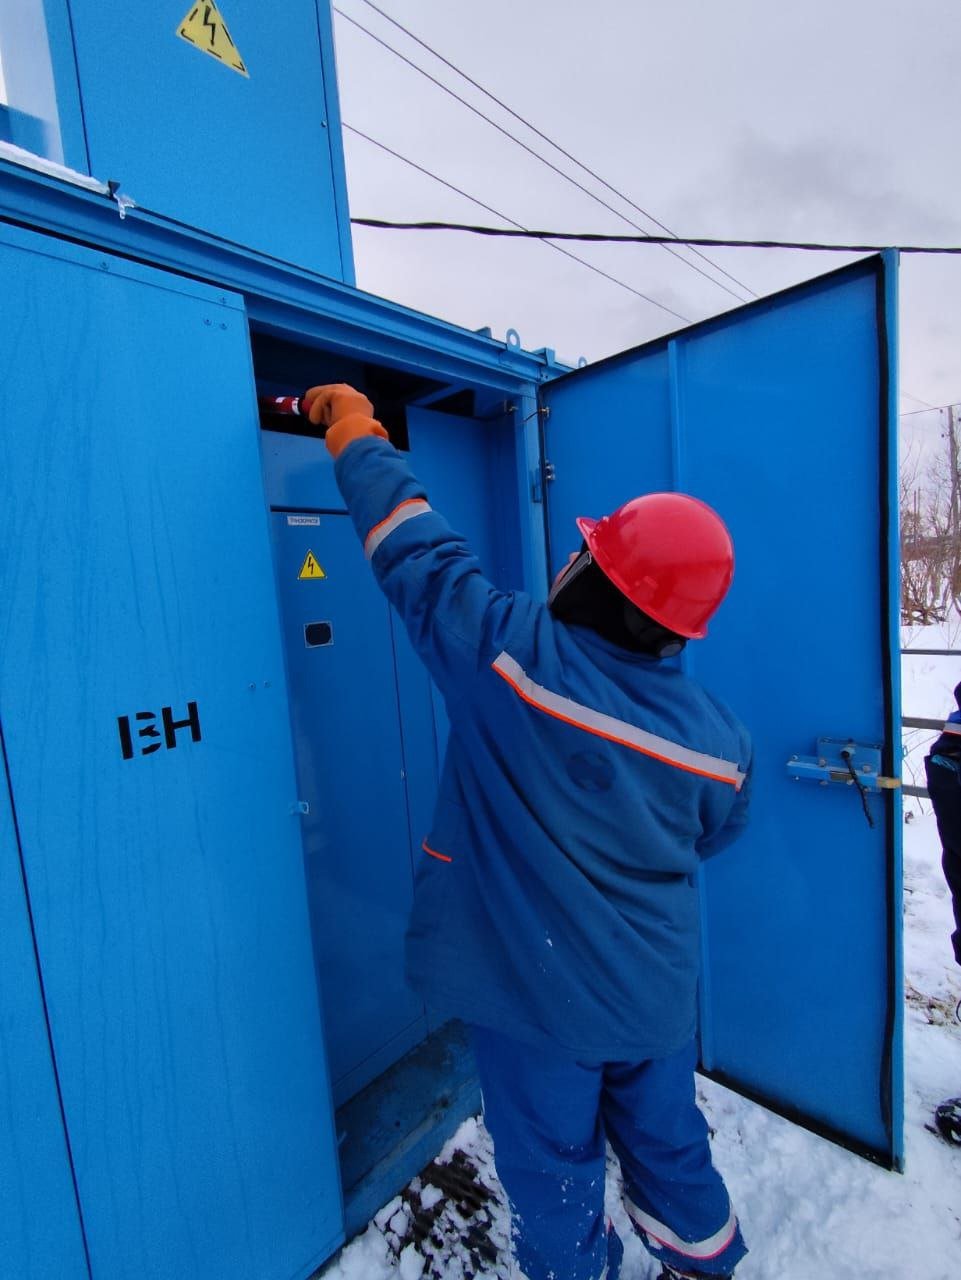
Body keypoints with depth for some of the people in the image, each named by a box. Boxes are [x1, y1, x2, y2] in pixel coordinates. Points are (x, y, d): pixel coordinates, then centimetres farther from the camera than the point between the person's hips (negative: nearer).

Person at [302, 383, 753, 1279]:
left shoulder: (512, 652, -27)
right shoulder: (717, 737, -11)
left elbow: (416, 549, -16)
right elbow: (709, 839, 7)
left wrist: (356, 433, 1)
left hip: (538, 991, -4)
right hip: (657, 991, 5)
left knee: (555, 1175, 22)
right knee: (666, 1143, 30)